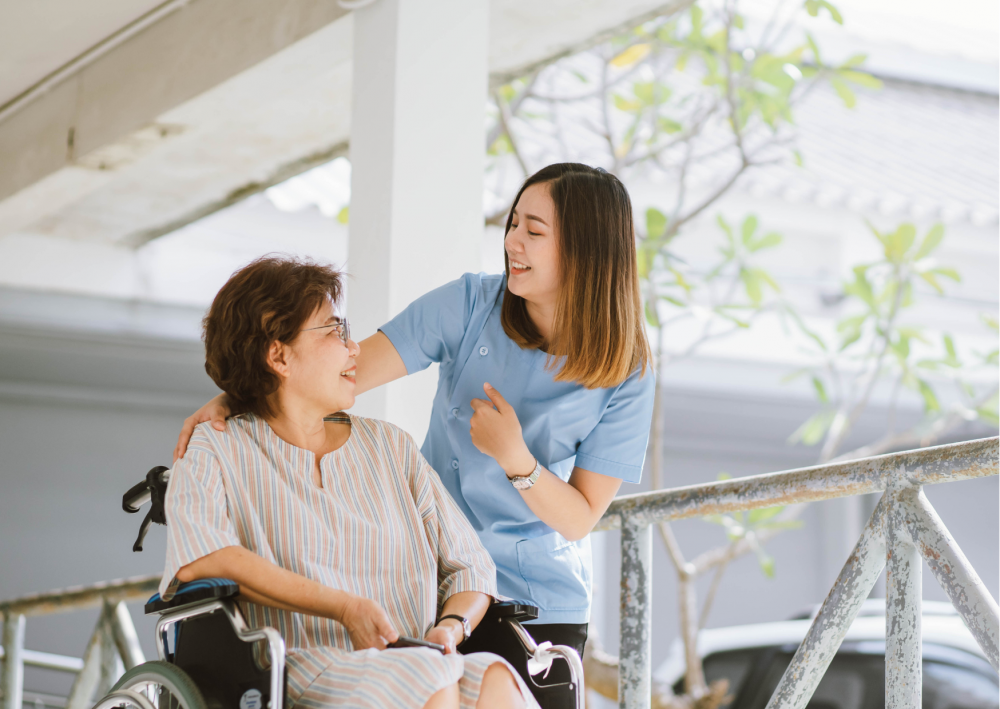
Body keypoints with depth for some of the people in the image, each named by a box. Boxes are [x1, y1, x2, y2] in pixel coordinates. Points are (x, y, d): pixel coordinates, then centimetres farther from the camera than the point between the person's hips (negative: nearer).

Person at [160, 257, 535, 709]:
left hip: (421, 661, 4)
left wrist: (451, 627, -4)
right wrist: (345, 607, -19)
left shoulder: (389, 447, 24)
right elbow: (196, 556, -13)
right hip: (305, 668, -4)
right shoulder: (218, 451, 9)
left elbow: (469, 565, 21)